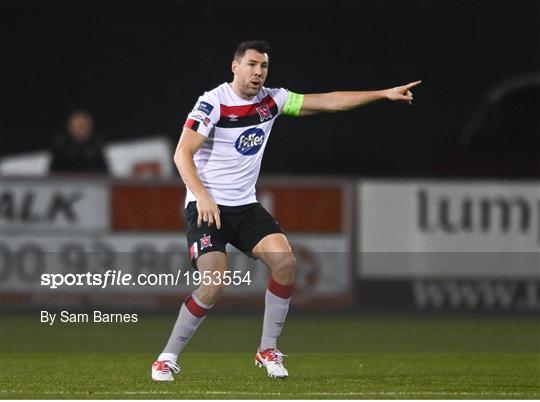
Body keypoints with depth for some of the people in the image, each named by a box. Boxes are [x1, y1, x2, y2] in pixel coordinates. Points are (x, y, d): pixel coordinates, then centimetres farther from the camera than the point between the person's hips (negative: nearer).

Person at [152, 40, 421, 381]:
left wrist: (384, 93, 3)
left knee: (285, 261, -16)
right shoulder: (214, 102, -13)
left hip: (246, 206, 6)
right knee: (213, 285, -21)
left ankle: (268, 350, -2)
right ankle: (168, 358, -5)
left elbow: (328, 101, 7)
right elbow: (183, 153, -16)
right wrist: (202, 197, -29)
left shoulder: (272, 100, 5)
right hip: (208, 207, -6)